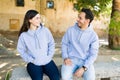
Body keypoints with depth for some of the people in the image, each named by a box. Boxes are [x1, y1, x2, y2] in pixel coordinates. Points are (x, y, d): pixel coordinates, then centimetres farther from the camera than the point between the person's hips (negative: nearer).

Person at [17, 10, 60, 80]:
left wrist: (49, 56, -4)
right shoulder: (23, 35, -4)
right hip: (34, 63, -1)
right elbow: (21, 50, 2)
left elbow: (51, 44, 7)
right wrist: (31, 60, -8)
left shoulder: (45, 30, -1)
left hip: (47, 61, 2)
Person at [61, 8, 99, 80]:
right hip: (71, 59, 1)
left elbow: (93, 54, -7)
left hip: (85, 61, 0)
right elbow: (64, 44, 8)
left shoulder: (93, 35, -5)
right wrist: (65, 57, -8)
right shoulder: (70, 30, 0)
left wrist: (84, 68, -19)